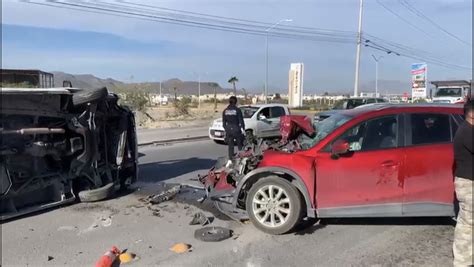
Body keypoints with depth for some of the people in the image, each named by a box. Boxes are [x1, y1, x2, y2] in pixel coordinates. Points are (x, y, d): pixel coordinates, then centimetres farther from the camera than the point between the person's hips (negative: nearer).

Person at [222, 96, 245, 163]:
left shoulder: (225, 111, 3)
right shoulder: (237, 110, -9)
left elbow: (224, 122, 9)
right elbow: (241, 121, -8)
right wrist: (242, 128, -1)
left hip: (228, 130, 4)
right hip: (236, 129, -3)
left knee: (230, 145, 9)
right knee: (240, 145, 10)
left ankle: (230, 160, 6)